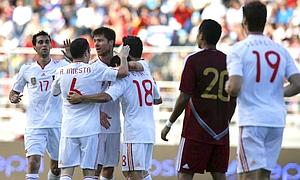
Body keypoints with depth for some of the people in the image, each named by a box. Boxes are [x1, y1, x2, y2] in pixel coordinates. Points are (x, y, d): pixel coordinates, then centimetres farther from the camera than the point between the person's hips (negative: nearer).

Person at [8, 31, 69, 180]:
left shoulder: (62, 66, 4)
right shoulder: (26, 70, 8)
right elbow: (14, 92, 18)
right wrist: (13, 98, -5)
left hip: (57, 124, 1)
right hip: (34, 125, -1)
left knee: (56, 167, 10)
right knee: (33, 162, -16)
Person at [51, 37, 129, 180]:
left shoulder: (61, 72, 4)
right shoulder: (94, 69, -7)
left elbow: (54, 92, 23)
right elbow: (123, 72, -10)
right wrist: (123, 56, 10)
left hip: (68, 128, 2)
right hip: (90, 128, -2)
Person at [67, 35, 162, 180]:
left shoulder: (125, 77, -10)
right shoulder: (147, 75, 13)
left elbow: (106, 97, -23)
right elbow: (158, 100, 27)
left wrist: (81, 98, -17)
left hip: (134, 133, -8)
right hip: (149, 130, 8)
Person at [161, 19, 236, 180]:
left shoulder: (193, 60, -8)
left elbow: (184, 98, -10)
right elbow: (233, 100, 13)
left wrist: (169, 124, -2)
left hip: (196, 132, -5)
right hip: (221, 131, 5)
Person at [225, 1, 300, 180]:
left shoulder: (239, 50, -5)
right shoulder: (281, 51, 8)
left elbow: (235, 88, -16)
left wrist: (228, 87, 7)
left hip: (252, 120, -5)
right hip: (277, 120, 5)